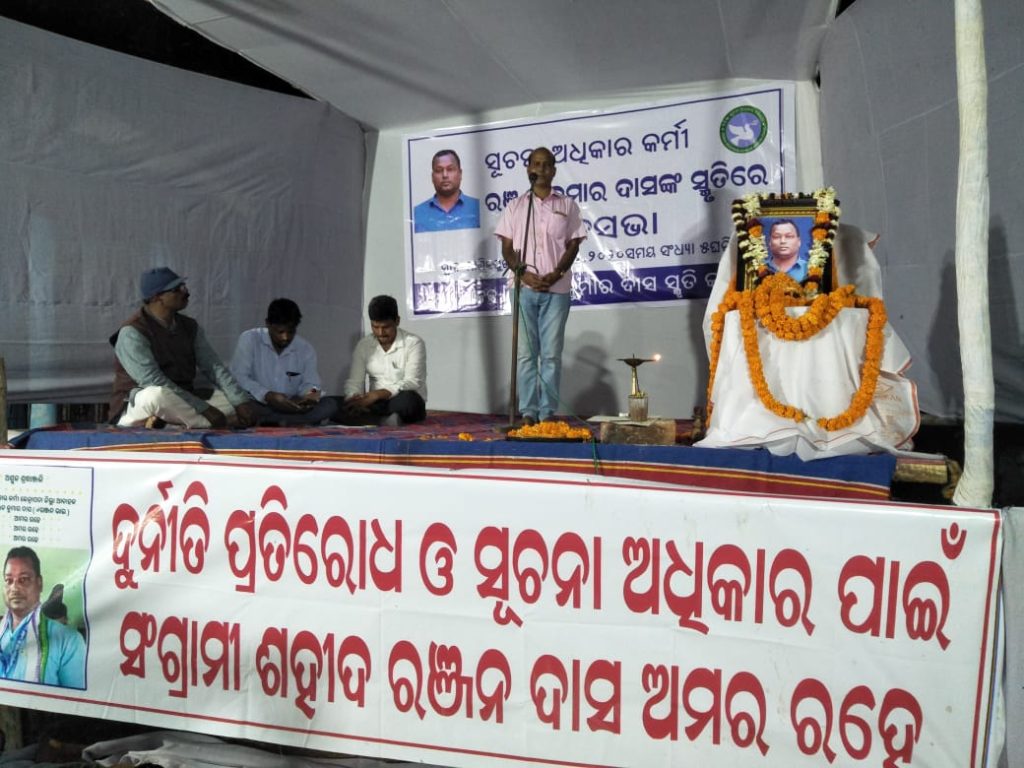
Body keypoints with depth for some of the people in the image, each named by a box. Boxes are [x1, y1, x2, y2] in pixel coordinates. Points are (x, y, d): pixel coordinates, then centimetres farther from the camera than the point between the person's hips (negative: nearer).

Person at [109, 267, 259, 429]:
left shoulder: (189, 326, 6)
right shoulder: (132, 332, -15)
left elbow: (214, 367, 0)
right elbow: (155, 384, -24)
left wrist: (241, 402, -17)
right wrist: (206, 410, -28)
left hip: (181, 406, 7)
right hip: (137, 409, -7)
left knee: (235, 397, -8)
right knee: (158, 395, -39)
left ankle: (167, 422, -22)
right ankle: (224, 423, -22)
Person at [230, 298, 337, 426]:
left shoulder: (306, 348, 5)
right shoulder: (249, 339, -5)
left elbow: (309, 382, 4)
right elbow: (238, 377, -13)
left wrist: (311, 393, -23)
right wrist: (267, 396, -29)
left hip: (290, 408, 4)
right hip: (258, 405, -4)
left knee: (329, 405, -22)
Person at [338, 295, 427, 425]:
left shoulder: (414, 343, -7)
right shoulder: (363, 346, 6)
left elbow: (412, 383, -17)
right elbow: (354, 382, 0)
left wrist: (378, 394, -29)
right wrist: (355, 400, -25)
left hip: (408, 402, -4)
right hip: (377, 404, 4)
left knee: (406, 399, -39)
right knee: (343, 409, -25)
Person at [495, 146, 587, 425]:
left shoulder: (567, 205, 11)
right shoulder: (516, 206, 12)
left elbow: (573, 245, 5)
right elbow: (507, 247, 7)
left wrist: (556, 274, -11)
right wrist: (523, 274, -10)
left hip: (556, 289, 0)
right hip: (524, 288, 1)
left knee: (551, 354, -2)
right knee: (525, 353, -1)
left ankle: (548, 413, 3)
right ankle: (528, 412, 3)